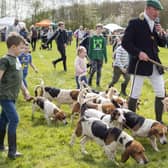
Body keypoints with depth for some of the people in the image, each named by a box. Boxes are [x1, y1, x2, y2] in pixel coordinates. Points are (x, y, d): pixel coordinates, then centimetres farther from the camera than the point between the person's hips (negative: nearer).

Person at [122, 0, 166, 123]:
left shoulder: (156, 25, 12)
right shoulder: (135, 23, -7)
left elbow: (162, 44, 14)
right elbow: (125, 42, -11)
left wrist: (160, 33, -4)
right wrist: (138, 52, -21)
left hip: (155, 64, 6)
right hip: (140, 63, -6)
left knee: (161, 93, 7)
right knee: (135, 94, 1)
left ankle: (159, 121, 19)